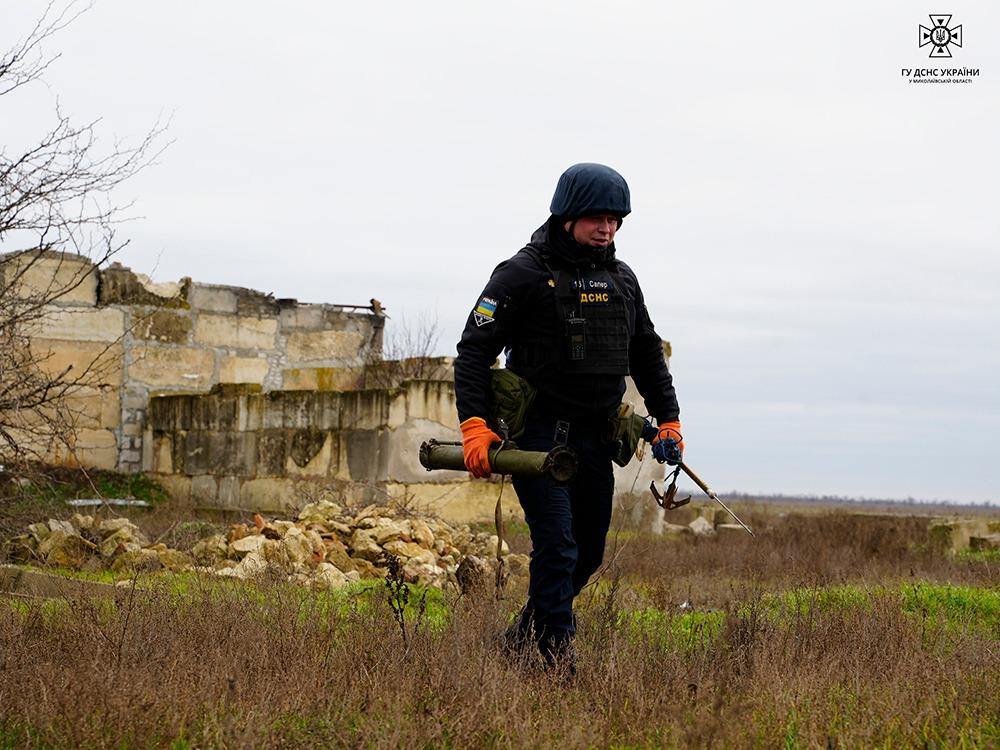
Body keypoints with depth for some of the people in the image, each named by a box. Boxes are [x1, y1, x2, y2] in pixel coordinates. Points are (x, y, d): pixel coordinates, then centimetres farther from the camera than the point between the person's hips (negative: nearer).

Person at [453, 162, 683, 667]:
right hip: (537, 434, -7)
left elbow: (648, 355, 23)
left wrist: (668, 420, 15)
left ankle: (524, 636, 30)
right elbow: (474, 350, -9)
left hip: (595, 437, 7)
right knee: (557, 546, -14)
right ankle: (558, 657, -9)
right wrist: (475, 426, -18)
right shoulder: (523, 275, -7)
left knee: (589, 551, 12)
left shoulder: (622, 280, 12)